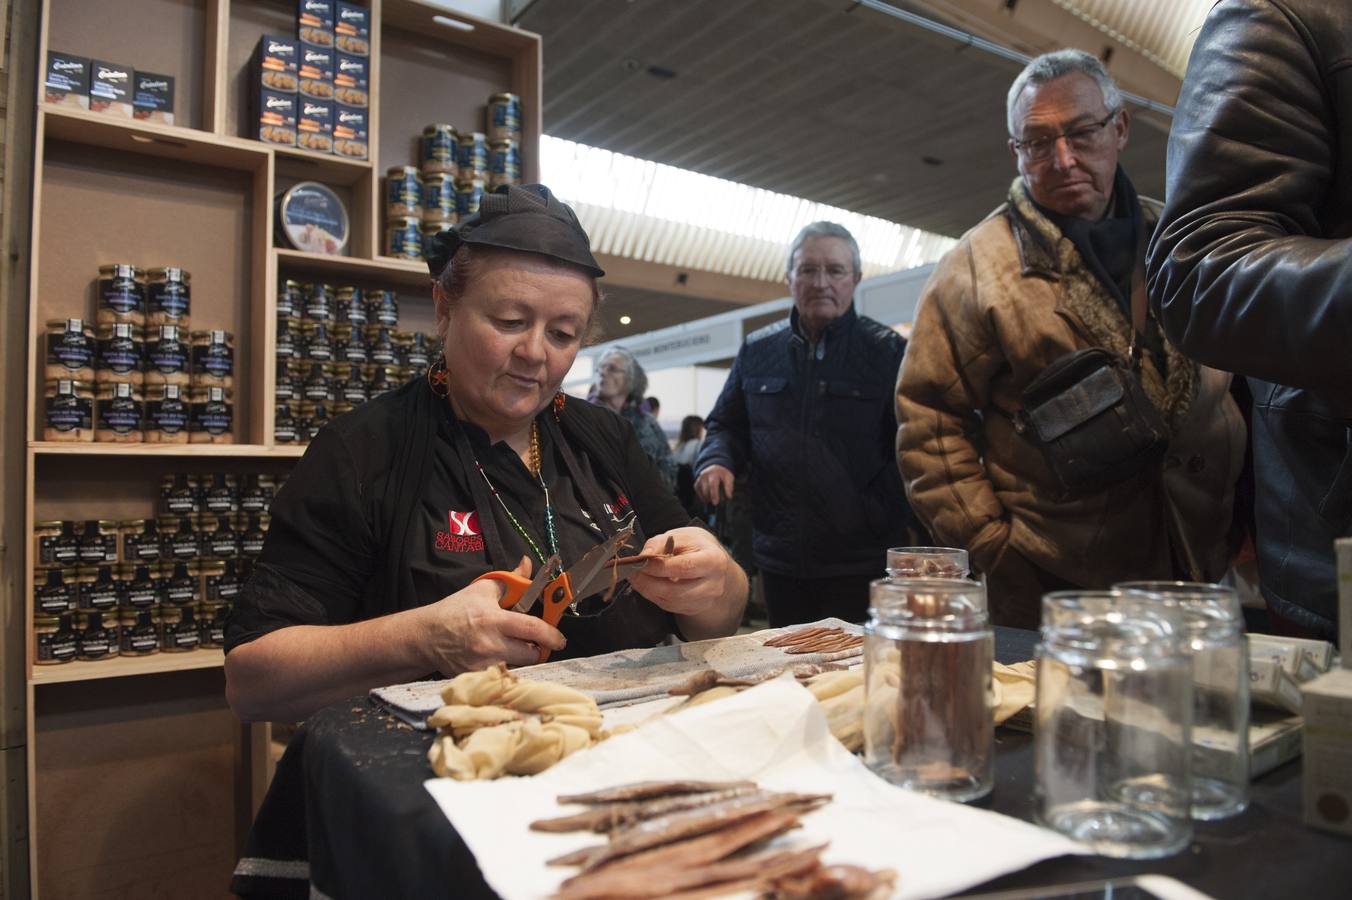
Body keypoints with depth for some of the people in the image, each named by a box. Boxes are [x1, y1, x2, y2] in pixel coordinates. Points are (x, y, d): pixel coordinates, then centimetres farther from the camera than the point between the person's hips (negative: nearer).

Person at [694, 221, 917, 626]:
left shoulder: (888, 351, -1)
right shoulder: (757, 350, 10)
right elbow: (727, 425, 18)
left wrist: (879, 515, -15)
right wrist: (716, 461, -3)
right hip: (780, 562, 3)